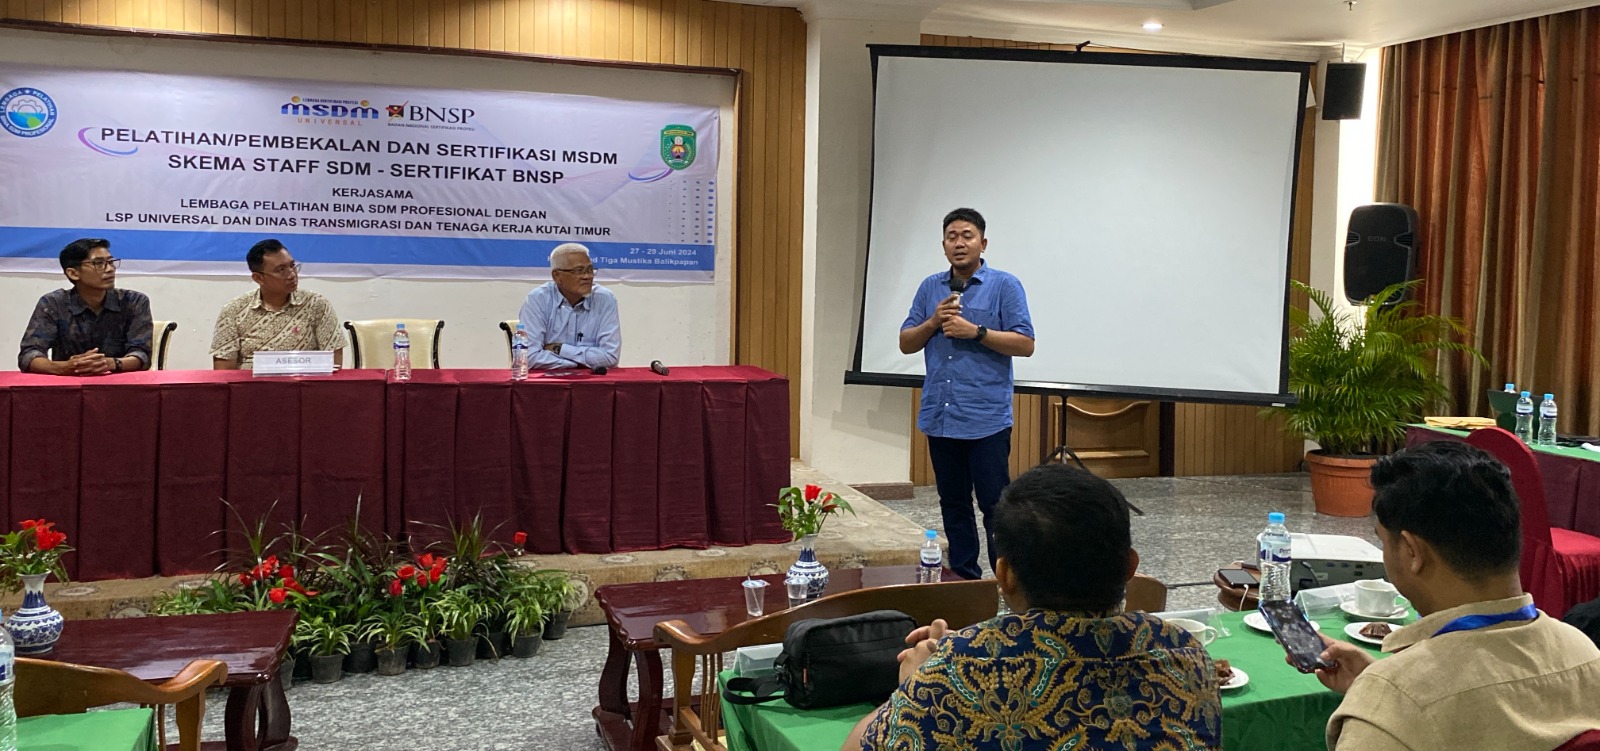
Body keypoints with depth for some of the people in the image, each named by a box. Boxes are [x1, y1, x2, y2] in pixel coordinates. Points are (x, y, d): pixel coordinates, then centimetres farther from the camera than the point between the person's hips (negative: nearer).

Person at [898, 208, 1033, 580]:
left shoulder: (1005, 286, -2)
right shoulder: (930, 288, 12)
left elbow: (1025, 344, -8)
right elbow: (906, 343, 11)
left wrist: (975, 331, -16)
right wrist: (934, 322, -7)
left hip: (986, 420, -5)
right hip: (939, 419, 5)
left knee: (995, 506, -3)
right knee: (953, 505, 12)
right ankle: (963, 578, 22)